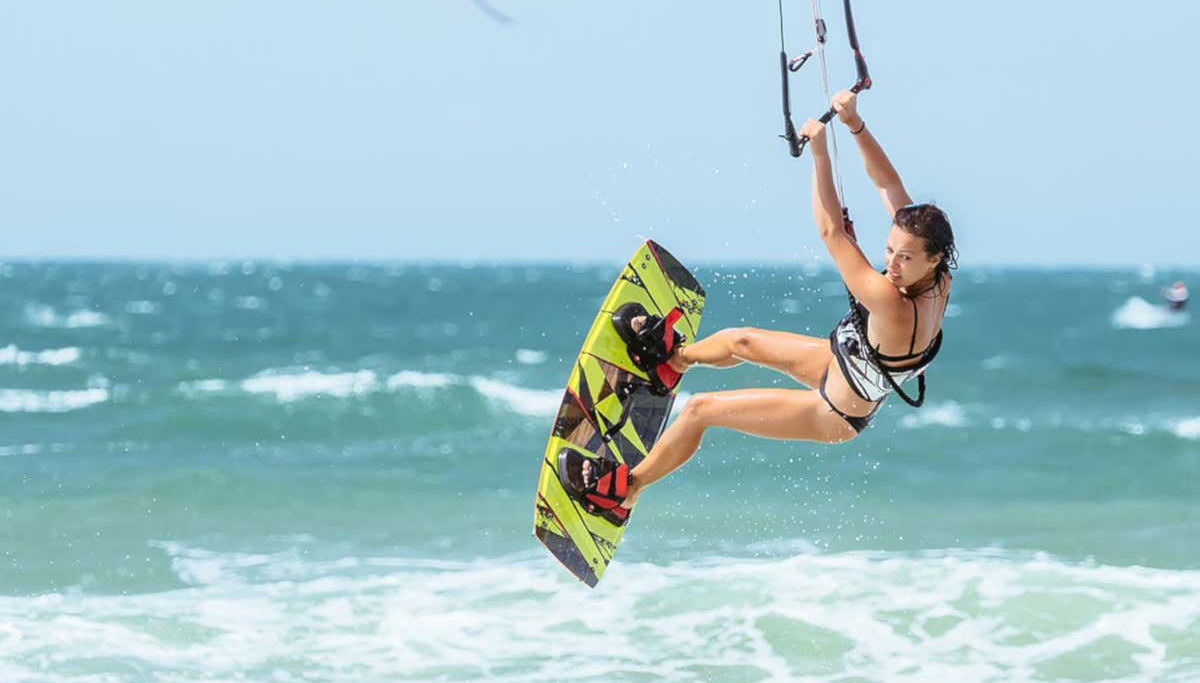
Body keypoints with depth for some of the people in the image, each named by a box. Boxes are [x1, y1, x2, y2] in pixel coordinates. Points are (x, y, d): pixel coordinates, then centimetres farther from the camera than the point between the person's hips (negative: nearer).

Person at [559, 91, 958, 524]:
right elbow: (889, 186, -14)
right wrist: (855, 124, -22)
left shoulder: (893, 306, -44)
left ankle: (626, 489, 24)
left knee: (700, 410, 3)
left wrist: (819, 153, -33)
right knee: (741, 341, 27)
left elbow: (831, 232, -37)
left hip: (834, 416, -8)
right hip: (842, 366, 8)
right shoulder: (933, 280, -21)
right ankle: (676, 359, 59)